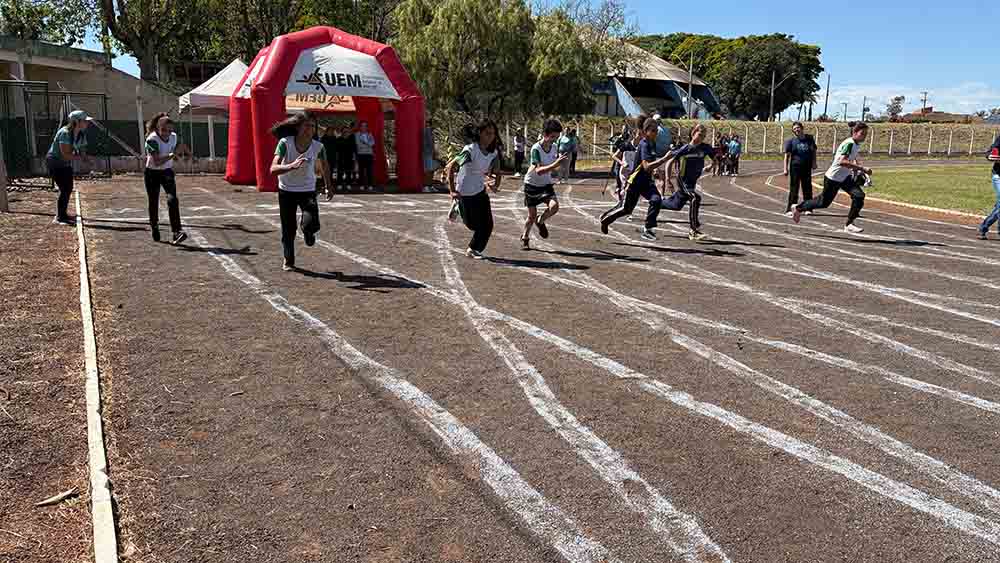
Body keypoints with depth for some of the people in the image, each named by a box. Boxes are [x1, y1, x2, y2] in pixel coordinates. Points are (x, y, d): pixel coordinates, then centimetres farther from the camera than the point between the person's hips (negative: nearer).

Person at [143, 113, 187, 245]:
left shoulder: (173, 137, -6)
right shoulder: (152, 139, -22)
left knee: (172, 199, -16)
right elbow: (157, 162, -29)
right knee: (153, 202, 8)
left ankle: (176, 232, -22)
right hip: (152, 173, -3)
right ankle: (154, 228, 32)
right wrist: (172, 155, -36)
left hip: (167, 172, 3)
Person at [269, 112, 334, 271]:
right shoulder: (285, 143, -19)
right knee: (288, 230, 6)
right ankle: (288, 261, 29)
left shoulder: (318, 146, -14)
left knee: (312, 225, -21)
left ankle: (307, 232, 17)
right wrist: (292, 166, -46)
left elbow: (324, 165, 8)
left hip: (308, 191, 0)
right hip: (286, 191, 0)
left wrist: (329, 186, 16)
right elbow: (273, 169, -29)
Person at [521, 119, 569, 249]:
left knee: (554, 206, -22)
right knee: (532, 216, 2)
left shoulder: (554, 147, -5)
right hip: (532, 185, -4)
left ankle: (541, 221, 8)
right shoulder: (536, 149, -23)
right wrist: (556, 164, -43)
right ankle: (525, 238, 29)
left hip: (546, 184, 4)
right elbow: (538, 170, -34)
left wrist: (561, 160, -3)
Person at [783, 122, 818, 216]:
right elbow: (787, 156, -1)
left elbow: (813, 151, 17)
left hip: (807, 168, 3)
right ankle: (789, 209, 1)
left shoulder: (809, 139, 9)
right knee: (794, 189, -3)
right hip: (795, 168, -3)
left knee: (808, 189, 8)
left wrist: (814, 162, 4)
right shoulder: (791, 141, 1)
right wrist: (786, 168, -9)